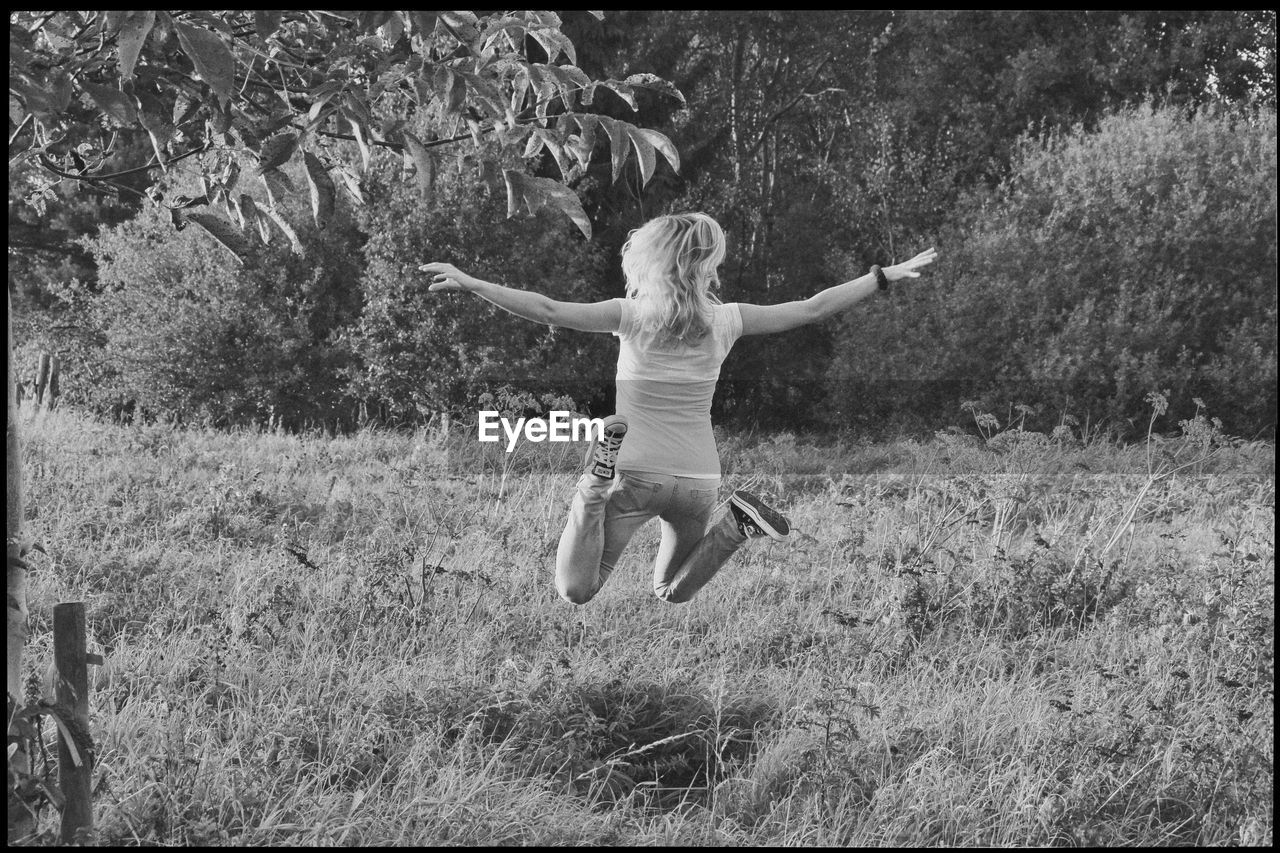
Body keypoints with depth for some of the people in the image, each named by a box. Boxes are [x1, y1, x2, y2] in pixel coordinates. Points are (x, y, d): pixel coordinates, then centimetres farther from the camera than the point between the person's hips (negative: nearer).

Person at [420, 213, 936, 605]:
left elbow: (546, 310, -16)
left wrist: (469, 284, -14)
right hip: (699, 482, 3)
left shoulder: (631, 316, -7)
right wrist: (885, 277, 15)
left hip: (635, 474, -3)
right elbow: (811, 310, 6)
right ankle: (736, 525, -2)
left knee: (574, 592, -5)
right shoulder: (725, 321, 0)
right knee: (672, 594, 27)